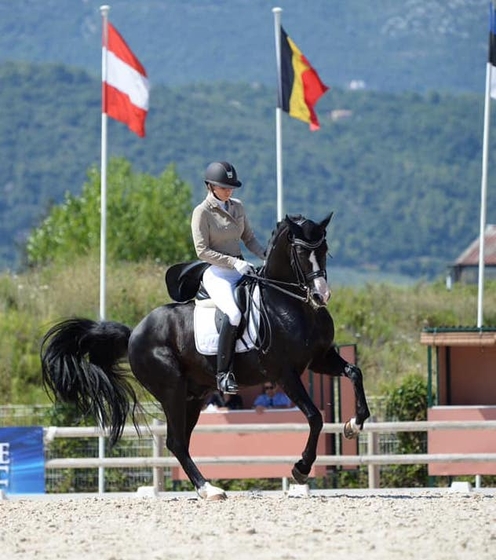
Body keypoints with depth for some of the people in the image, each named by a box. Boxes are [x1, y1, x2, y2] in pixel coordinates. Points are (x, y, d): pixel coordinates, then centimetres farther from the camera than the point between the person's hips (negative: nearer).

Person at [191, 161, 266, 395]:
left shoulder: (237, 207, 12)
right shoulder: (202, 212, -8)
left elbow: (249, 238, 18)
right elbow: (202, 250, -13)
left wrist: (266, 255, 0)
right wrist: (233, 263, -20)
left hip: (240, 270, 7)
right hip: (217, 274, -7)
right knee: (234, 314, -32)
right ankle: (223, 374, -28)